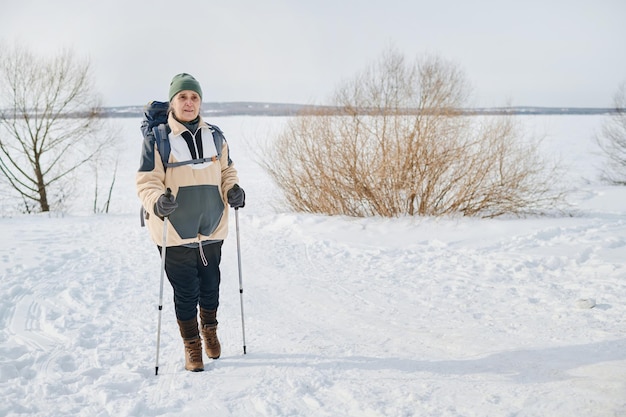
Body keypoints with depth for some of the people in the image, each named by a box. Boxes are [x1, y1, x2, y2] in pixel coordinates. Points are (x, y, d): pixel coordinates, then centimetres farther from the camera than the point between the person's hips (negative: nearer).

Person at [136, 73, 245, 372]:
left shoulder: (214, 135, 6)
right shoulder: (158, 138, -7)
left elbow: (226, 171, 16)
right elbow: (146, 181, -8)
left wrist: (233, 190, -4)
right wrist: (157, 201, -29)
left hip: (212, 229, 4)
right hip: (175, 233, -3)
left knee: (210, 287, 17)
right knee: (186, 293, 5)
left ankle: (210, 330, 45)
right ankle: (192, 346, 26)